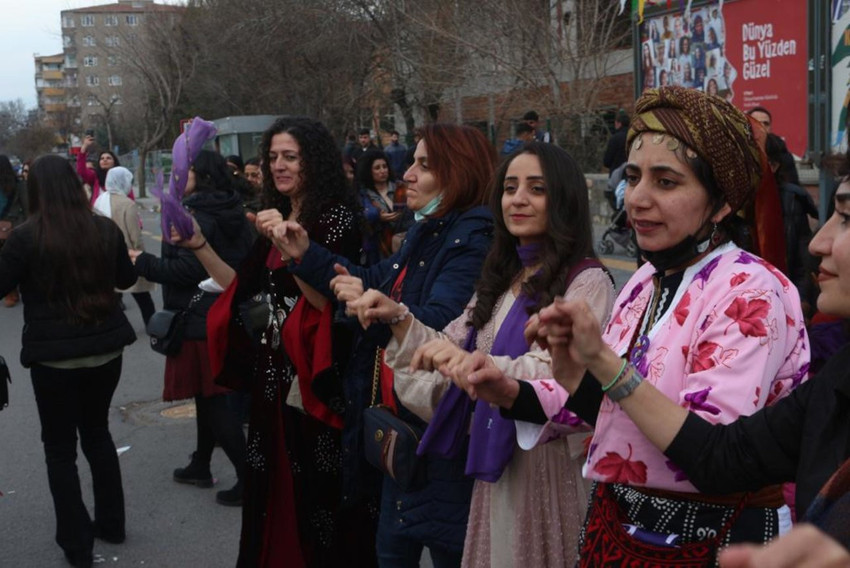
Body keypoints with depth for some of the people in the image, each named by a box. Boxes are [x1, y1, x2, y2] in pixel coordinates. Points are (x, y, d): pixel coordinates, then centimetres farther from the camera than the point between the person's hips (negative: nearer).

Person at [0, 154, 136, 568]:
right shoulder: (105, 229, 0)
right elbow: (127, 278, 14)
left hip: (53, 355, -4)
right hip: (106, 347, 4)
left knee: (60, 447, 11)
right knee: (97, 432, 22)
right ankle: (111, 523, 30)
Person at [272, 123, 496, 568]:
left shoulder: (471, 240, -17)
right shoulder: (427, 232, 12)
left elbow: (438, 325, -29)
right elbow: (375, 284, 19)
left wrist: (380, 309, -43)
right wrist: (306, 255, 11)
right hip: (400, 424, 9)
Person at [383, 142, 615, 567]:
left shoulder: (586, 281, -13)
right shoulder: (501, 278, 13)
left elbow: (559, 377, -25)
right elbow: (451, 349, 10)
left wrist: (473, 363, -39)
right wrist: (400, 322, -9)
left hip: (551, 459, -7)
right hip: (496, 455, 7)